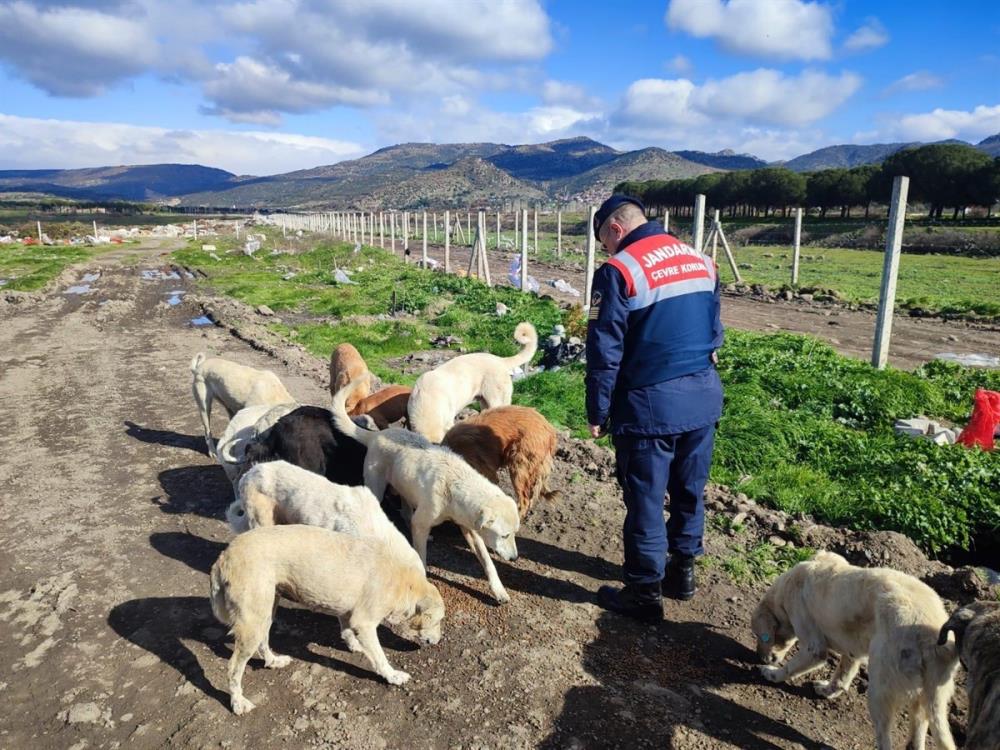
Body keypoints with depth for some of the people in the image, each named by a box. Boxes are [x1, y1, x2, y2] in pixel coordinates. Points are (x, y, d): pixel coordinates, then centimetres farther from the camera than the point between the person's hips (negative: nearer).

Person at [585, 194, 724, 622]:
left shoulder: (620, 271, -11)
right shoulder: (701, 262, 10)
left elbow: (605, 352, -12)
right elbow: (714, 332, 17)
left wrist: (597, 413, -4)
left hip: (650, 405, -7)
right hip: (704, 398, 7)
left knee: (645, 499, 6)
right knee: (690, 490, 19)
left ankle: (644, 593, 19)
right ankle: (682, 570, 36)